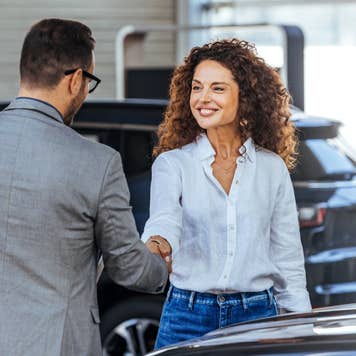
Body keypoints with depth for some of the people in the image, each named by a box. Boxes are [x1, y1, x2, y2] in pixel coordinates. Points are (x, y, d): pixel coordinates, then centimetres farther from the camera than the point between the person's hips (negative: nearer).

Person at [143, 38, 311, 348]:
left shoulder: (272, 168, 5)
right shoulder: (172, 164, 1)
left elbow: (288, 261, 9)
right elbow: (164, 220, -19)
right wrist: (156, 245, -42)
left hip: (257, 314, 1)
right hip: (188, 318, -1)